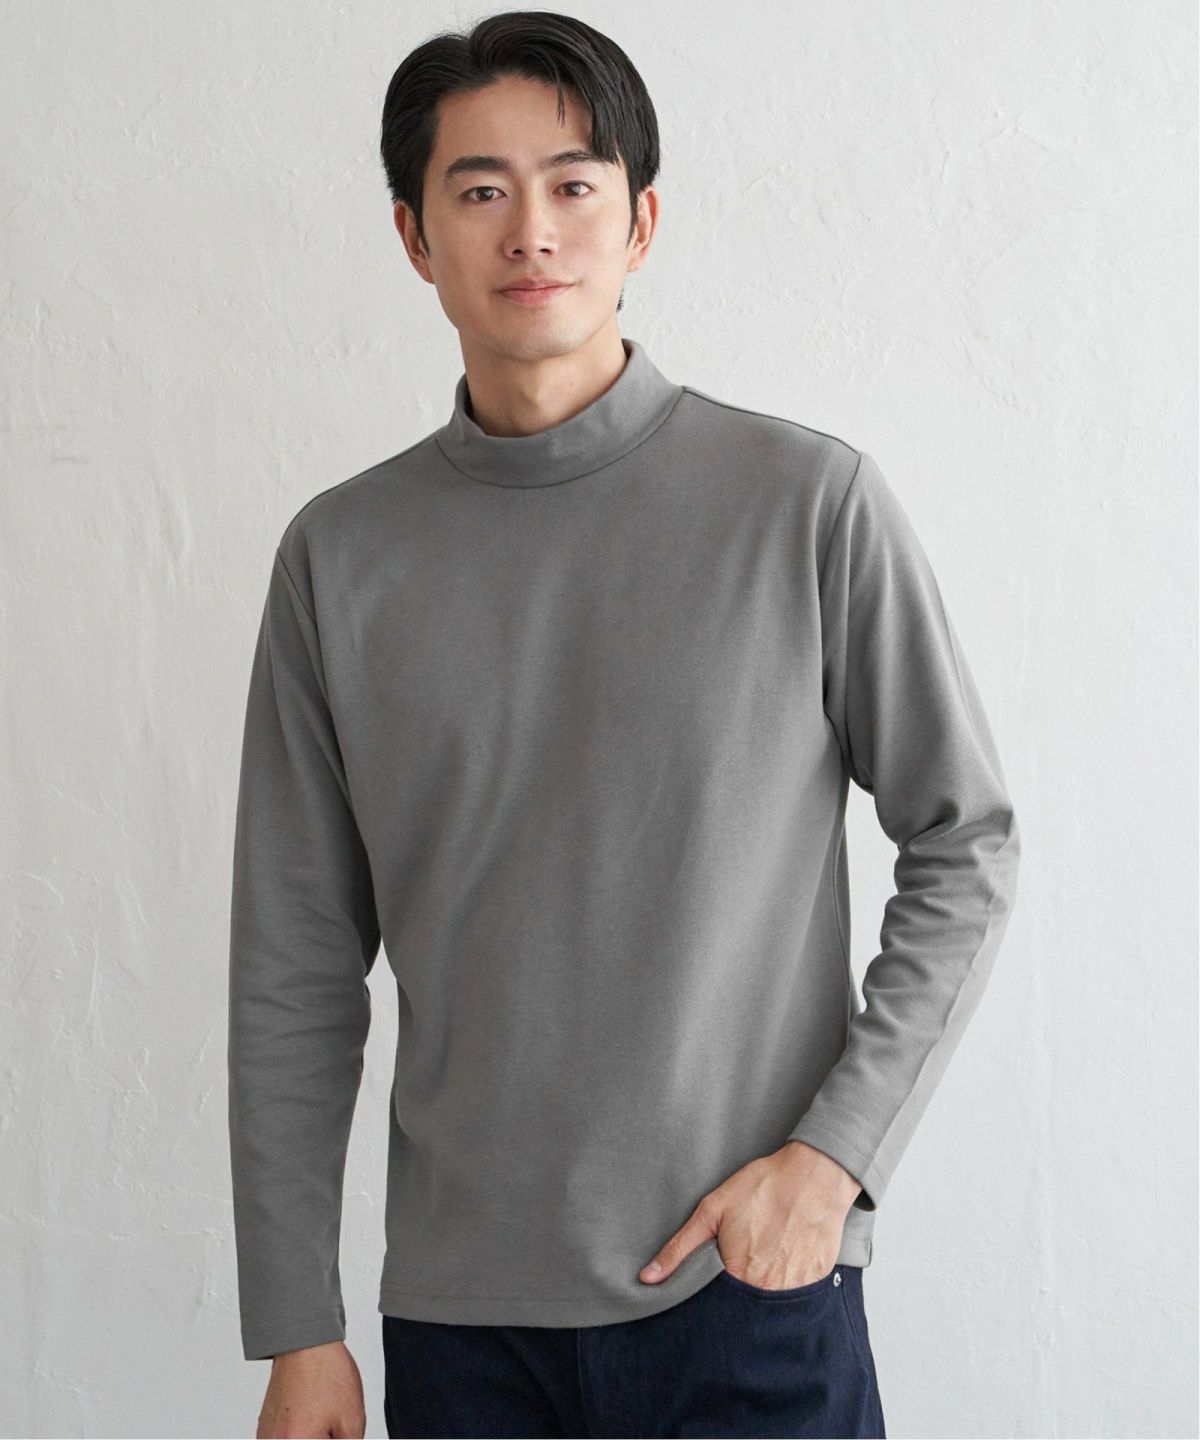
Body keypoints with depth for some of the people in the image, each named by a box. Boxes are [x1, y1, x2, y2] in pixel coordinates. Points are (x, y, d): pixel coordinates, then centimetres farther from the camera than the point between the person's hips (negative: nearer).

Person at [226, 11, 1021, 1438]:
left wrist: (833, 1153, -8)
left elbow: (965, 847, 1)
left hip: (753, 1284, -2)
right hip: (458, 1311, 2)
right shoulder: (340, 554, 2)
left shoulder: (812, 502, -5)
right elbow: (296, 971, 4)